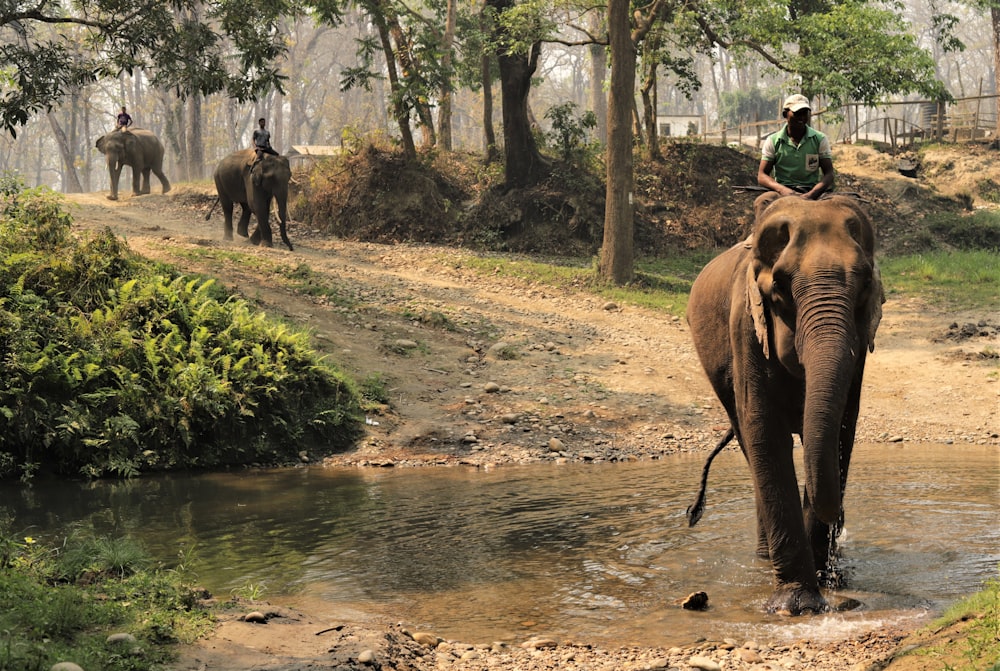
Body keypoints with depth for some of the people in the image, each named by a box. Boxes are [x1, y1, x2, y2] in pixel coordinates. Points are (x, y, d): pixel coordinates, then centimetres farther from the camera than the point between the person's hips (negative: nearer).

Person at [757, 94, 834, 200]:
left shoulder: (820, 139, 6)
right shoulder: (773, 141, 5)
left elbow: (829, 174, 0)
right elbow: (762, 176, 0)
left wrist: (812, 194, -21)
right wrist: (782, 189, -22)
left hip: (812, 190, 1)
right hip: (782, 191, 0)